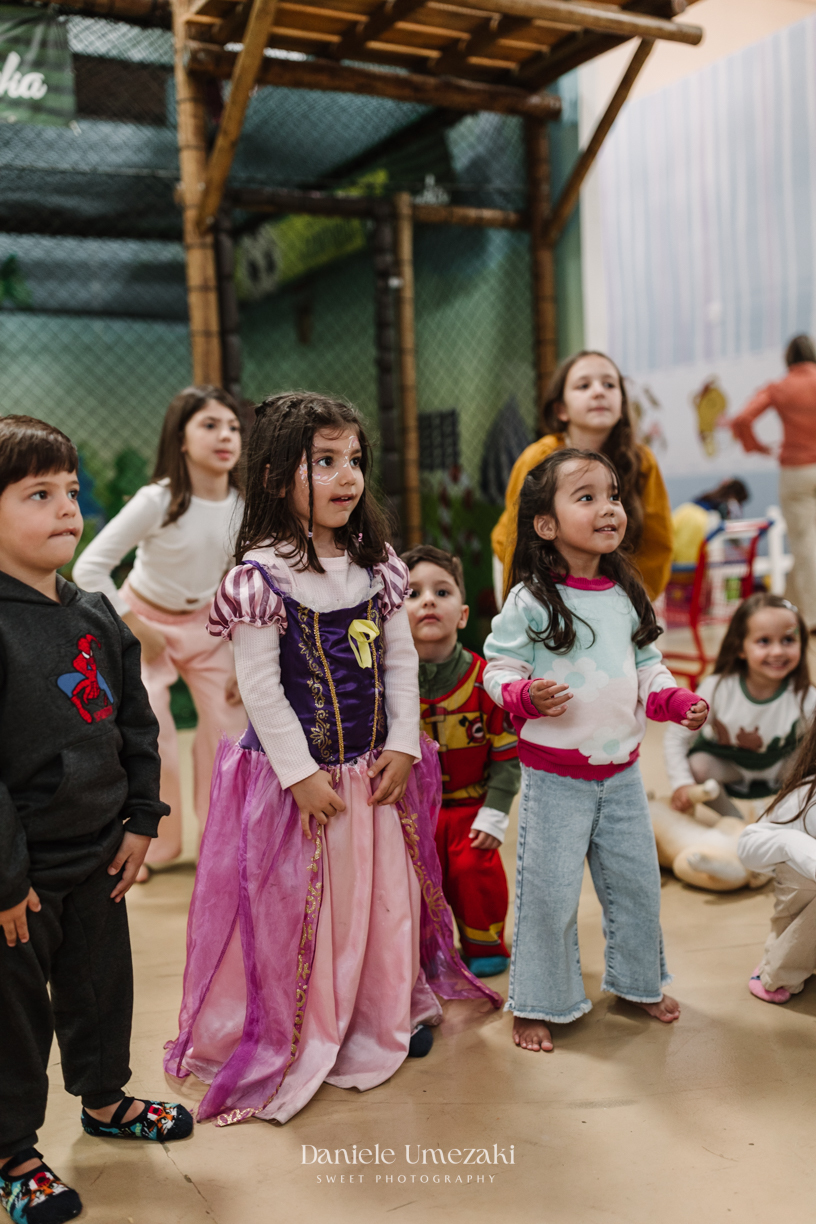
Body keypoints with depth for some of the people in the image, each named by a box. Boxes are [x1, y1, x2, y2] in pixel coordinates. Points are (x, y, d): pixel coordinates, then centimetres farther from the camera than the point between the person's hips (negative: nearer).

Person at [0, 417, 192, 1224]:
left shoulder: (96, 617, 4)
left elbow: (135, 724, 11)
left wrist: (140, 821, 6)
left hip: (98, 855, 7)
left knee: (102, 982, 23)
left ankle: (102, 1096, 46)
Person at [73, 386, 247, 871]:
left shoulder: (245, 507, -14)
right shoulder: (158, 501, -27)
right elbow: (89, 568, -26)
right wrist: (137, 629, -19)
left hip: (206, 622, 4)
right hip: (148, 619, -4)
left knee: (231, 726, 0)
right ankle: (156, 845, 14)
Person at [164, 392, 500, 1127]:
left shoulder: (377, 567, 2)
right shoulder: (262, 577, -16)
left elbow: (401, 662, 5)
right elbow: (260, 687, -16)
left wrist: (403, 747, -2)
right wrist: (302, 774, -15)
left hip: (376, 768, 6)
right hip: (297, 772, -5)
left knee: (386, 894, 16)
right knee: (295, 908, 8)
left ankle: (389, 1015, 38)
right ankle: (295, 1039, 27)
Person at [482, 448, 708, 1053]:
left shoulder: (627, 595, 4)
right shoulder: (529, 601, -13)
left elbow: (648, 666, 12)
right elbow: (499, 669, -10)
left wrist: (679, 701, -4)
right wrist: (527, 695, -29)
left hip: (622, 770, 5)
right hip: (555, 774, -5)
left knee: (637, 881, 17)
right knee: (549, 892, 2)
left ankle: (640, 981, 39)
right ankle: (537, 1003, 20)